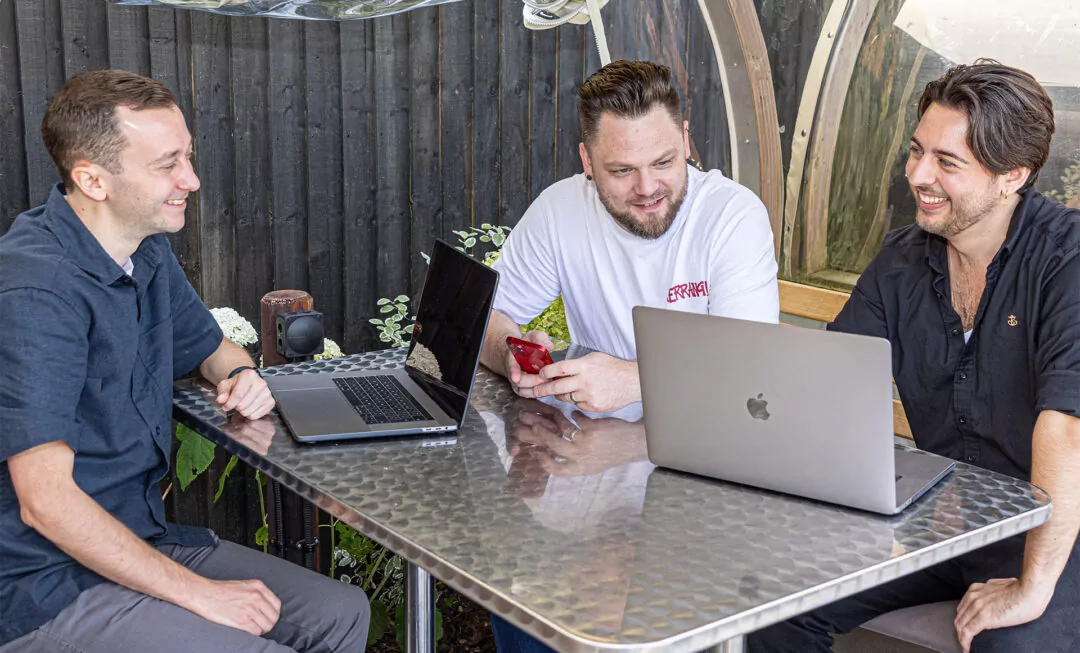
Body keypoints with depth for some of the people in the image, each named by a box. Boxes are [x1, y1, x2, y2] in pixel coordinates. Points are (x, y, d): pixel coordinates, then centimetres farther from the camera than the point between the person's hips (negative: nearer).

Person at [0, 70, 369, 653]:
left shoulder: (148, 251, 5)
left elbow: (210, 347, 24)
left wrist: (241, 377, -2)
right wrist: (198, 593, -23)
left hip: (141, 537, 9)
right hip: (50, 590, -8)